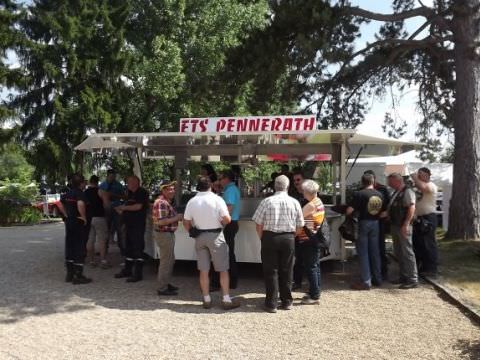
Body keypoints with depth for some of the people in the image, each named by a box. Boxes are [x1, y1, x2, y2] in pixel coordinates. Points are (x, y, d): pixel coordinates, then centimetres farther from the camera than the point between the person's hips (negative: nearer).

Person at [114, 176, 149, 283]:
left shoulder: (142, 193, -9)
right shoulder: (130, 193, 17)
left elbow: (138, 206, -20)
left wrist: (124, 207, -12)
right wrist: (121, 211, 6)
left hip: (138, 226, -9)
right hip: (129, 225, 9)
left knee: (138, 249, -7)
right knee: (128, 248, 15)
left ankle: (138, 274, -5)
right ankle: (127, 270, 25)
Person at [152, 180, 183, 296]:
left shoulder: (167, 202, 13)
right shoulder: (161, 203, -20)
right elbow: (161, 221, -26)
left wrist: (177, 216, 8)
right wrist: (176, 218, -19)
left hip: (168, 234, 11)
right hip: (164, 234, -11)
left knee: (170, 260, 19)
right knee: (166, 262, -3)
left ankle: (166, 284, 31)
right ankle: (162, 289, 6)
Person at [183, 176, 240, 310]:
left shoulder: (191, 201, 1)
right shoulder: (216, 199, -11)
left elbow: (186, 222, 4)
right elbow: (227, 219, -14)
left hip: (199, 237, 4)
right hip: (215, 235, -4)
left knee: (203, 270, 10)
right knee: (223, 270, 5)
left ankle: (206, 300, 17)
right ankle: (226, 300, 7)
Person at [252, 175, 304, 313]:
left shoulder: (266, 201, -8)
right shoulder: (294, 202, -3)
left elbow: (258, 224, -5)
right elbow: (299, 226, 2)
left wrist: (263, 238, 9)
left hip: (269, 237, -1)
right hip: (288, 239, 2)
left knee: (271, 271, 6)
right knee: (286, 271, 13)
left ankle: (271, 303, 10)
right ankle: (286, 301, 22)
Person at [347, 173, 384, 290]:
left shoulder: (359, 194, -14)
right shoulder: (379, 195, 2)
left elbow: (349, 211, -17)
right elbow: (381, 211, 9)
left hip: (363, 223, -5)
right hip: (375, 223, 5)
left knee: (363, 253, 0)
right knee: (375, 252, 14)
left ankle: (366, 282, 0)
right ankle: (377, 279, 22)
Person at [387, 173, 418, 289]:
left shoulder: (407, 192, -13)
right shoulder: (396, 193, 17)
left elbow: (412, 208, -22)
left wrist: (406, 224, -26)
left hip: (403, 227, -10)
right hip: (395, 226, 10)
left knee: (407, 252, -6)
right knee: (398, 253, 15)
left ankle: (413, 280, -1)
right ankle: (404, 276, 24)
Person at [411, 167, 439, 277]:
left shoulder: (431, 186, -9)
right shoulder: (418, 187, 18)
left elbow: (422, 187, -30)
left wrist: (414, 177, -16)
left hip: (428, 218, -9)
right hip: (418, 218, 9)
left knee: (429, 244, -5)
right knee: (418, 243, 14)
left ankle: (432, 269, 2)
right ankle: (421, 267, 25)